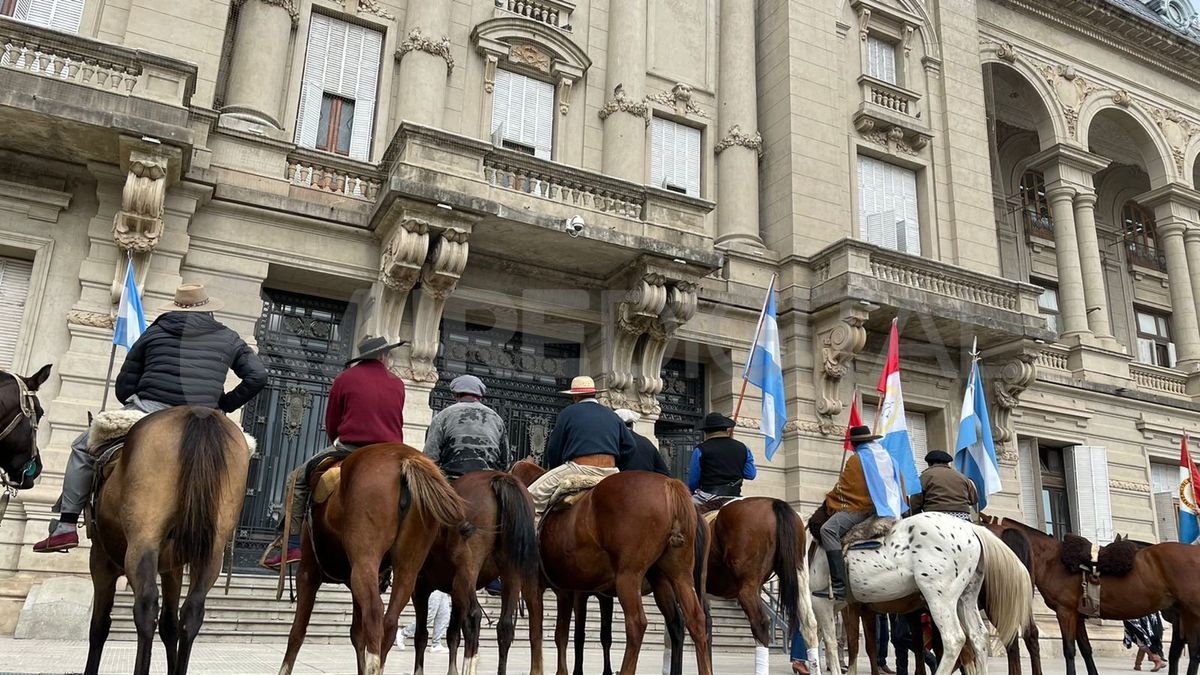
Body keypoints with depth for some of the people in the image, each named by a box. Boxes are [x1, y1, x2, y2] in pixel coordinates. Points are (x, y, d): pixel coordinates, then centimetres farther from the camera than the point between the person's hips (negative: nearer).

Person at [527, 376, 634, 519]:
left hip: (580, 469, -5)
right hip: (610, 472, 5)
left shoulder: (568, 413, 3)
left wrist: (553, 469, 23)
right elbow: (629, 445, 18)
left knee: (533, 495, 2)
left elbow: (553, 448, 6)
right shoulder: (612, 416, 16)